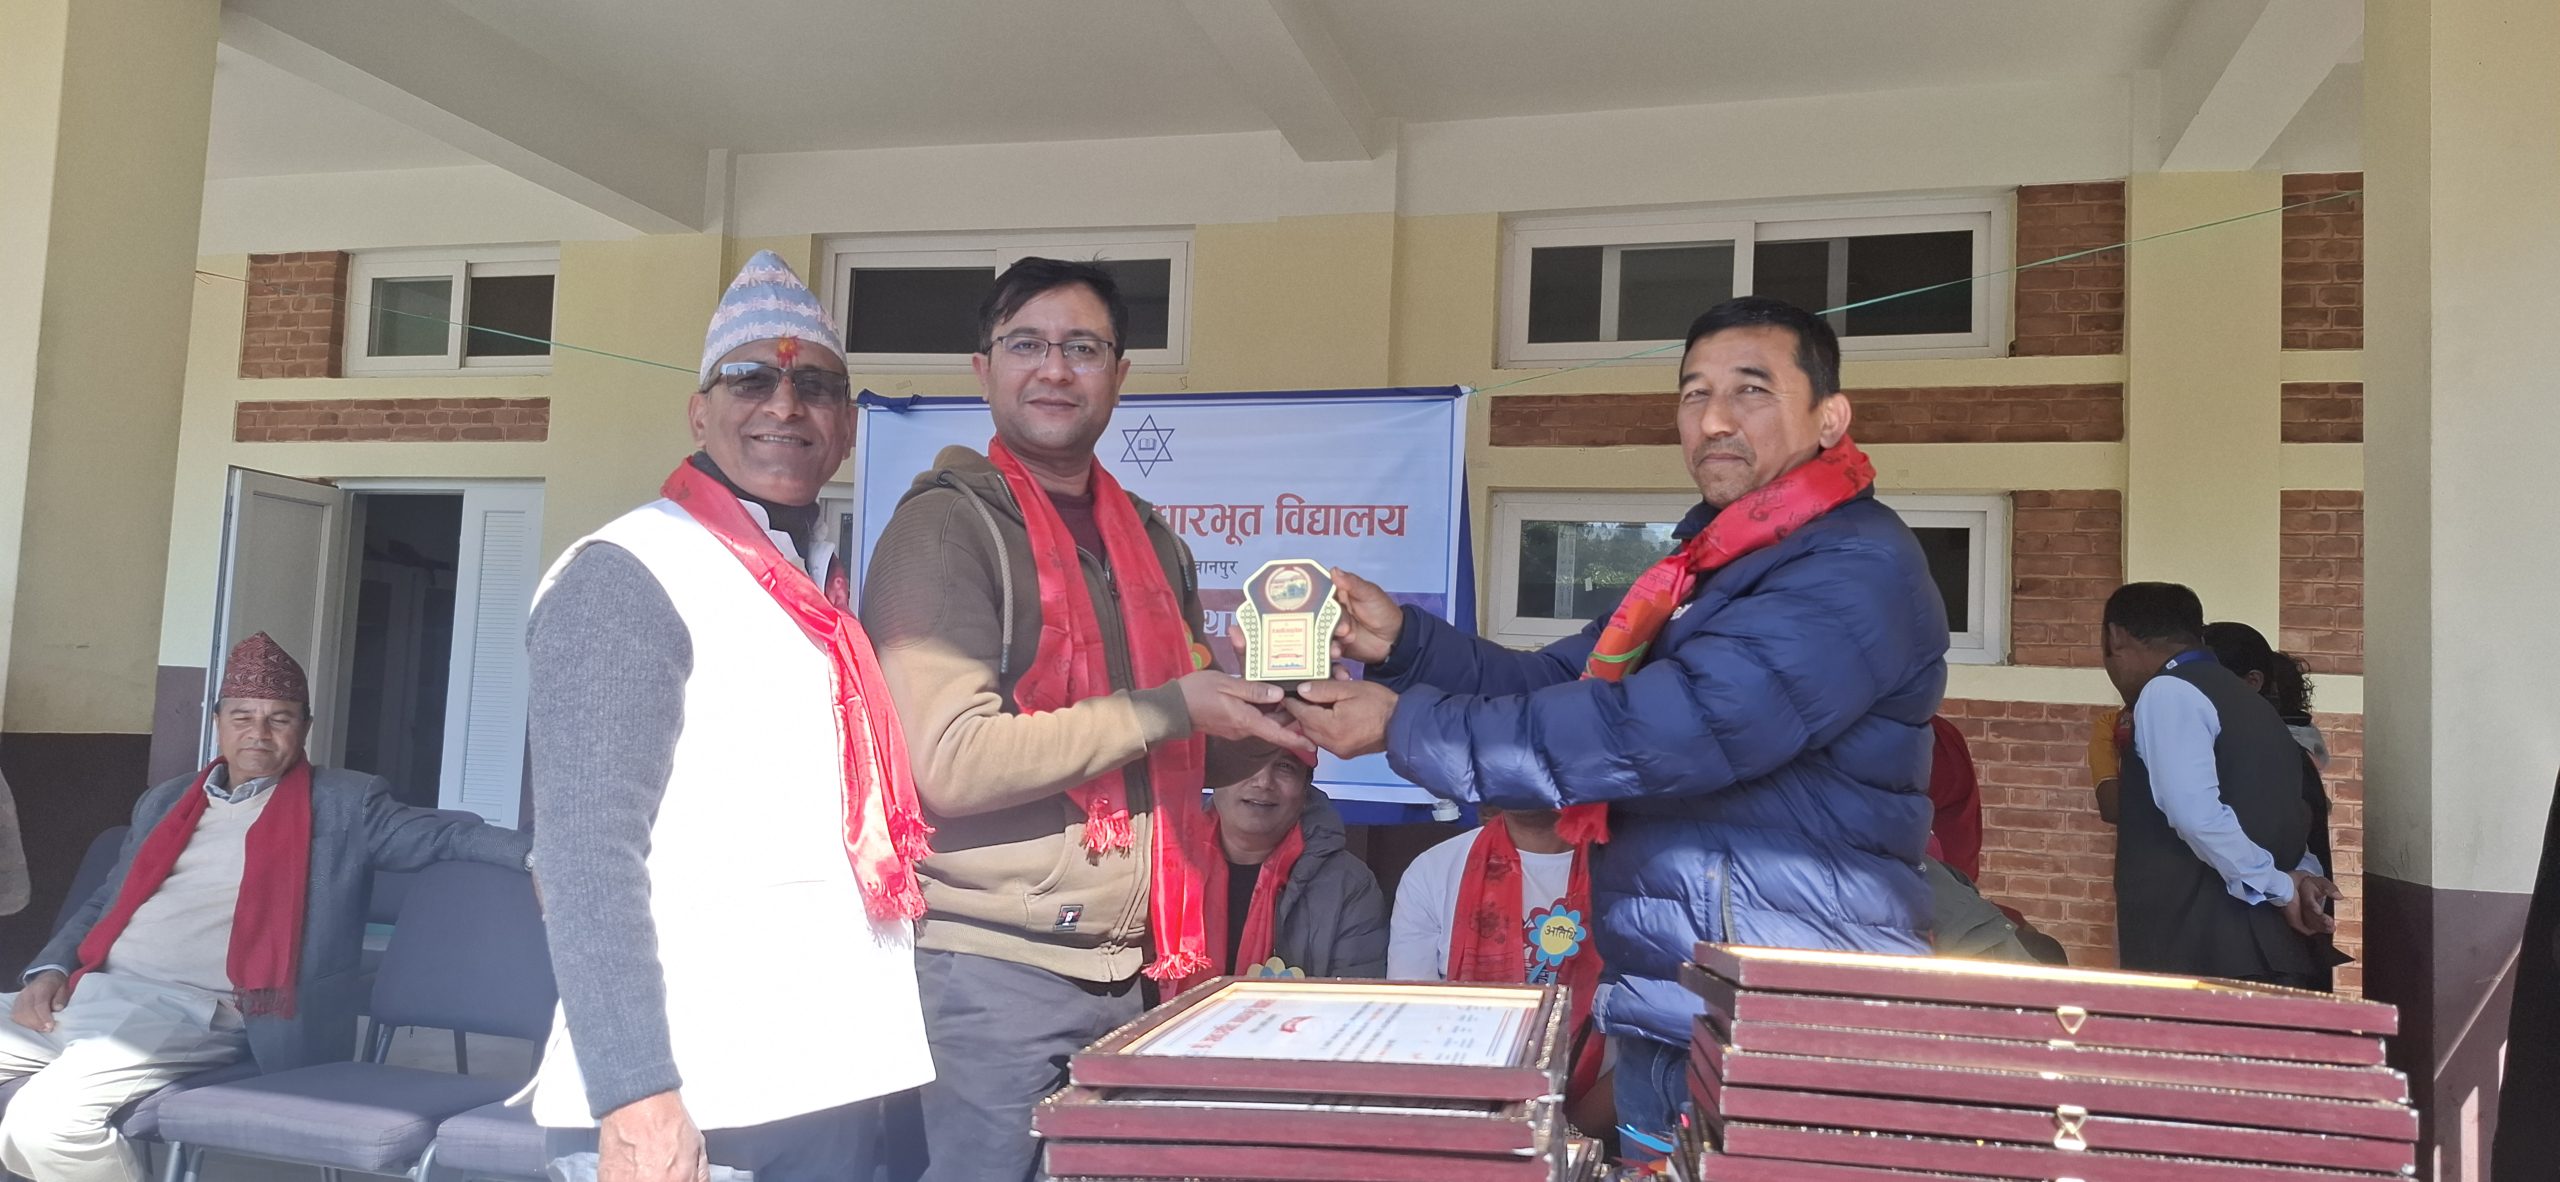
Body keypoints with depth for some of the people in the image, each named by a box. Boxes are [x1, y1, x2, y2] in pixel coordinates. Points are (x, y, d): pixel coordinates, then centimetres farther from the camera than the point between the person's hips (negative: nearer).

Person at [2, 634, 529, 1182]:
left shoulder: (346, 804, 6)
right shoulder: (164, 801, 23)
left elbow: (444, 835, -5)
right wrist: (52, 968, 8)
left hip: (187, 1009, -6)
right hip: (89, 993, 6)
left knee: (49, 1113, -26)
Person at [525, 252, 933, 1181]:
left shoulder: (829, 594, 13)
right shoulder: (629, 577, -9)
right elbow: (588, 851, -17)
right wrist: (633, 1099, -23)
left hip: (834, 1083, 7)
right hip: (685, 1105, -7)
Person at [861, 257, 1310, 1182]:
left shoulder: (1153, 545, 13)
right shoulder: (948, 526, -9)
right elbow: (949, 761, -20)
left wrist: (1267, 722, 0)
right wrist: (1166, 708, -17)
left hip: (1122, 969, 7)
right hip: (992, 966, -6)